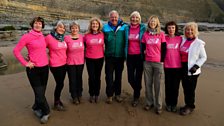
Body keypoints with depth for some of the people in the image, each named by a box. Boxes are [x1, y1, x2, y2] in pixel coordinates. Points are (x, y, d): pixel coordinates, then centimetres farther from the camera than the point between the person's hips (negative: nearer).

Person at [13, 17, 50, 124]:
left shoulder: (42, 36, 7)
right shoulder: (27, 36, -9)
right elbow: (16, 51, -7)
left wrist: (45, 58, 11)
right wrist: (25, 63, -9)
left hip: (45, 67, 6)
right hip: (33, 68, -5)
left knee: (42, 91, 16)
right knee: (39, 92, 1)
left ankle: (36, 108, 39)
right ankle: (46, 112, 20)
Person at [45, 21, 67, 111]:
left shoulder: (63, 38, 7)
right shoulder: (49, 37, -12)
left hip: (64, 64, 6)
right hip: (55, 65, -6)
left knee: (60, 83, 15)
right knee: (60, 84, 3)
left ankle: (57, 99, 36)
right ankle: (56, 103, 24)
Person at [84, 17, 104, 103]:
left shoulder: (102, 35, -2)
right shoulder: (87, 35, -3)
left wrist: (104, 53, 12)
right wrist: (84, 55, 10)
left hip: (100, 59, 1)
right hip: (89, 59, 0)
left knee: (97, 77, 10)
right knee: (91, 77, 5)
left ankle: (97, 95, 24)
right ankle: (91, 95, 22)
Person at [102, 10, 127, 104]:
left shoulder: (124, 27, -1)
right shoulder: (105, 28, 2)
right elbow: (102, 41, 11)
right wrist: (104, 51, 1)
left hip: (120, 56, 0)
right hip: (109, 56, 0)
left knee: (118, 76, 13)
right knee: (109, 77, 6)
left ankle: (117, 94, 28)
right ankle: (109, 95, 20)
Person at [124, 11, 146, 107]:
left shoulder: (143, 28, -1)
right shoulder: (127, 28, 6)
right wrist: (125, 55, 9)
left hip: (139, 56, -2)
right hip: (130, 56, 3)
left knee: (138, 77, 5)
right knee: (130, 78, 6)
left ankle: (136, 97, 25)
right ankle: (137, 91, 37)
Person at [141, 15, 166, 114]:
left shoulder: (161, 34, 1)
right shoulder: (145, 34, 6)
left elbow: (164, 49, 2)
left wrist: (162, 61, -1)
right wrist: (143, 58, 7)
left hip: (158, 62, -2)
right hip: (147, 62, 2)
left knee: (157, 85, 1)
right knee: (148, 84, 8)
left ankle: (158, 106, 13)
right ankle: (149, 103, 23)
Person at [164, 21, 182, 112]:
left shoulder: (180, 39, 1)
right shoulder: (164, 38, 0)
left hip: (177, 66, 0)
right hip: (167, 66, 0)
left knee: (175, 86, 8)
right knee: (168, 86, 8)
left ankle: (174, 104, 25)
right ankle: (168, 104, 25)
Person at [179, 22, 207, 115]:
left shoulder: (199, 43, -7)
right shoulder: (183, 40, 6)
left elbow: (203, 57, -2)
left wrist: (196, 66, -14)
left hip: (192, 70, -5)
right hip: (183, 68, 5)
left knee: (191, 89, 4)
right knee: (185, 88, 13)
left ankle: (190, 106, 22)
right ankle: (187, 104, 30)